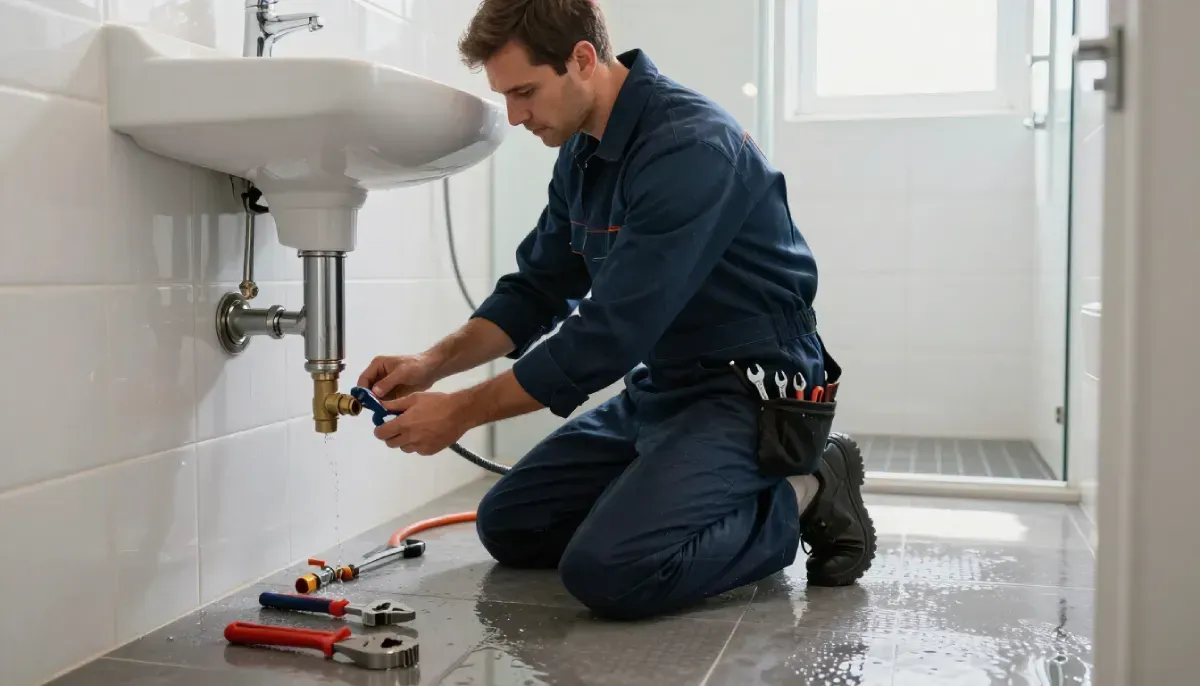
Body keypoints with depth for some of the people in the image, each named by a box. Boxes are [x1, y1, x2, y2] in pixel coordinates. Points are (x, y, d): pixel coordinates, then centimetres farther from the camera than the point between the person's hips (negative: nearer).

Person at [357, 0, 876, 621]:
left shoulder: (690, 148, -25)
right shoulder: (581, 153, 5)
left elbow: (611, 334, -27)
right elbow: (536, 289, 12)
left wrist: (461, 412, -19)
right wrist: (435, 363, -3)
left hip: (751, 392, -9)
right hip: (658, 389, 9)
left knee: (609, 571, -27)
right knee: (507, 526, 9)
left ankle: (802, 499, -4)